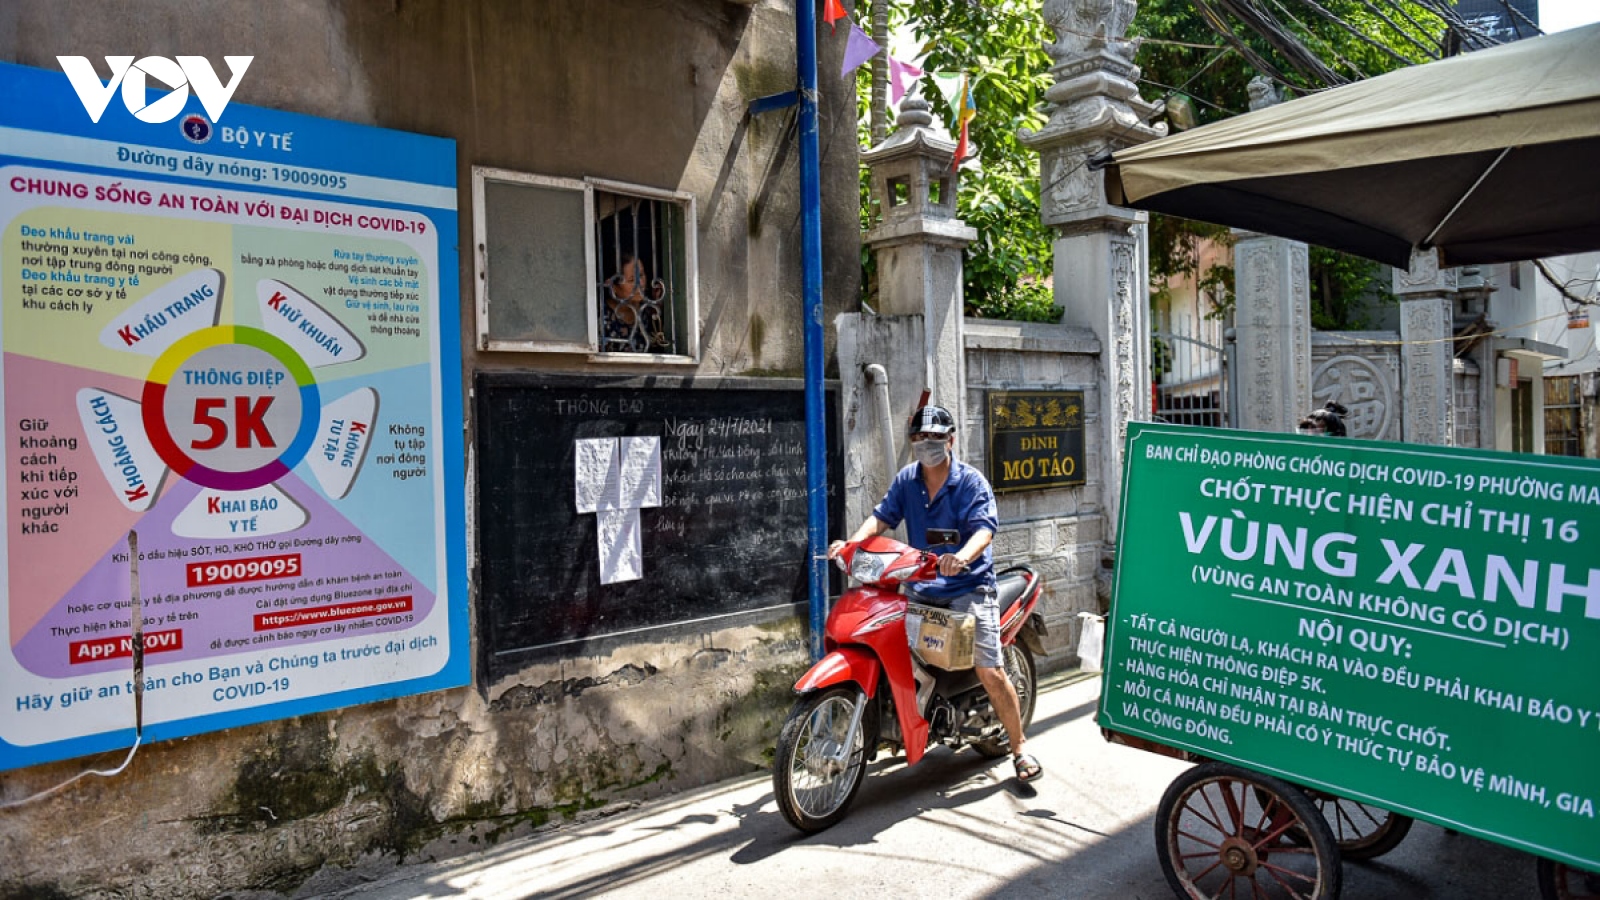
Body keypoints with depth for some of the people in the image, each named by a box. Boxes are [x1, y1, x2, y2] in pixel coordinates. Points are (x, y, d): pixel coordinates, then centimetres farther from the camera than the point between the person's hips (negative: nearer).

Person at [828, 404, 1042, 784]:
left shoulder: (972, 481, -6)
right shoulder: (906, 480, 9)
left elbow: (985, 528, -18)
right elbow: (881, 516, 1)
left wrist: (964, 556, -40)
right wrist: (851, 542, -19)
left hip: (968, 587, -4)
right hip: (922, 589, 5)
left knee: (991, 673, -9)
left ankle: (1019, 748, 9)